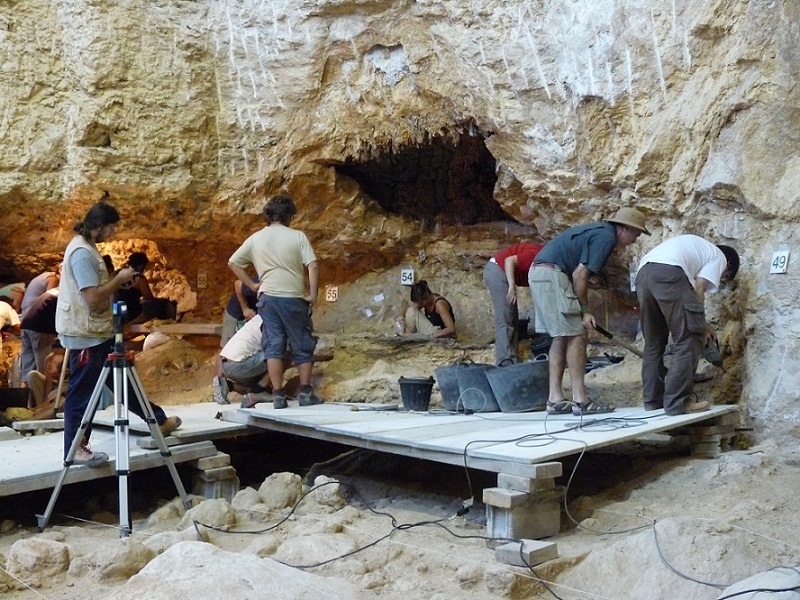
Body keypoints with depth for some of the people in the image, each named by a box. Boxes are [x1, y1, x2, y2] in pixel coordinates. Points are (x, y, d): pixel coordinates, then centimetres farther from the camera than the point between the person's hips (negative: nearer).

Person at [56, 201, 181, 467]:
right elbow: (93, 297, -25)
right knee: (81, 392, -1)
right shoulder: (82, 252, -20)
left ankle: (158, 420, 26)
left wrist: (116, 280, 6)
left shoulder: (87, 247, 12)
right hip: (85, 334, -10)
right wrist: (119, 279, -14)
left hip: (97, 331, 10)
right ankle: (75, 449, 8)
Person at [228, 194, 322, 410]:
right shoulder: (297, 236, -2)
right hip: (293, 298, -2)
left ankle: (278, 395, 4)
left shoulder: (255, 239, 8)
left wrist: (251, 284, 15)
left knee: (273, 346, 5)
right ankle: (305, 393, 12)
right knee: (302, 347, 9)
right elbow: (313, 266, -11)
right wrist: (313, 294, -4)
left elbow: (233, 262, 13)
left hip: (268, 297, 3)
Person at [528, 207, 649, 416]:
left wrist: (583, 311, 18)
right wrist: (584, 311, -8)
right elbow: (579, 275, -16)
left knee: (562, 338, 11)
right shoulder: (606, 237, -9)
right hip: (551, 274, -10)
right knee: (577, 336, -7)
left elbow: (579, 273, 21)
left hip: (539, 273, 10)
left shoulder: (600, 231, 21)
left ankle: (555, 399, 10)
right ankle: (580, 401, -5)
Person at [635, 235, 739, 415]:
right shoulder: (718, 257, 21)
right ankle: (677, 402, -2)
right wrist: (701, 329, 15)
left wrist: (700, 326, 36)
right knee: (688, 341, 0)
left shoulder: (696, 248, 43)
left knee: (654, 342, 16)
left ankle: (652, 400, 19)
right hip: (669, 272, -8)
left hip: (643, 273, 8)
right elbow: (698, 290, 6)